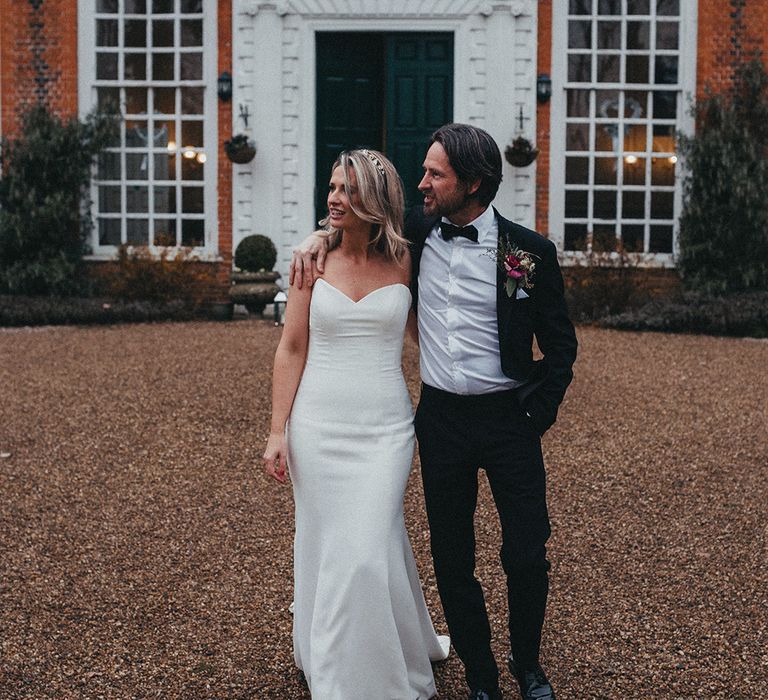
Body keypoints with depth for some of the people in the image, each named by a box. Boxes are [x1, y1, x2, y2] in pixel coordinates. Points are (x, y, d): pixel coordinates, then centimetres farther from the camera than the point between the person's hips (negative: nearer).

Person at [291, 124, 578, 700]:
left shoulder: (529, 252, -8)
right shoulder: (417, 231, 1)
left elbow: (560, 344, 0)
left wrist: (538, 416, -4)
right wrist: (322, 235, 2)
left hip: (510, 417, -3)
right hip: (441, 417, 3)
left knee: (527, 557, 5)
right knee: (452, 560, 10)